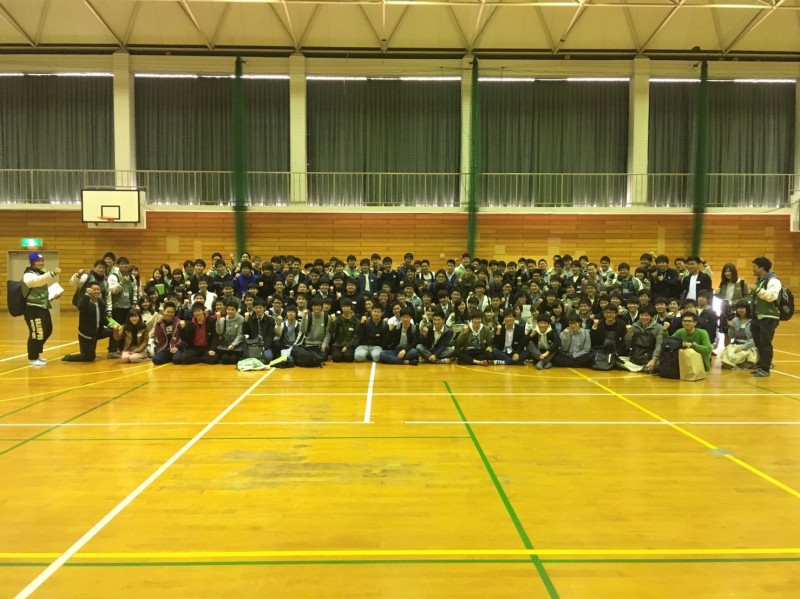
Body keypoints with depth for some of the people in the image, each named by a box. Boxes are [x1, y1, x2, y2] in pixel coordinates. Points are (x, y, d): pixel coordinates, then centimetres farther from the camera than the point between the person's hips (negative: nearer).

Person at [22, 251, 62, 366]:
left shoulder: (42, 274, 19)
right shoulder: (29, 275, -12)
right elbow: (37, 281, -37)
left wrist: (53, 296, 12)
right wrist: (52, 273, -50)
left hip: (43, 307, 10)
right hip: (33, 309, -10)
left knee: (47, 331, 17)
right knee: (37, 333, -11)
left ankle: (37, 354, 32)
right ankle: (33, 358, 2)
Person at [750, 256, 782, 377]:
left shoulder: (773, 280, -15)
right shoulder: (760, 280, 15)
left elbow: (771, 296, -31)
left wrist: (757, 289, -31)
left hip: (769, 318, -9)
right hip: (758, 316, 9)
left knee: (765, 343, -6)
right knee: (758, 343, 15)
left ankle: (765, 369, 0)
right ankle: (761, 365, 26)